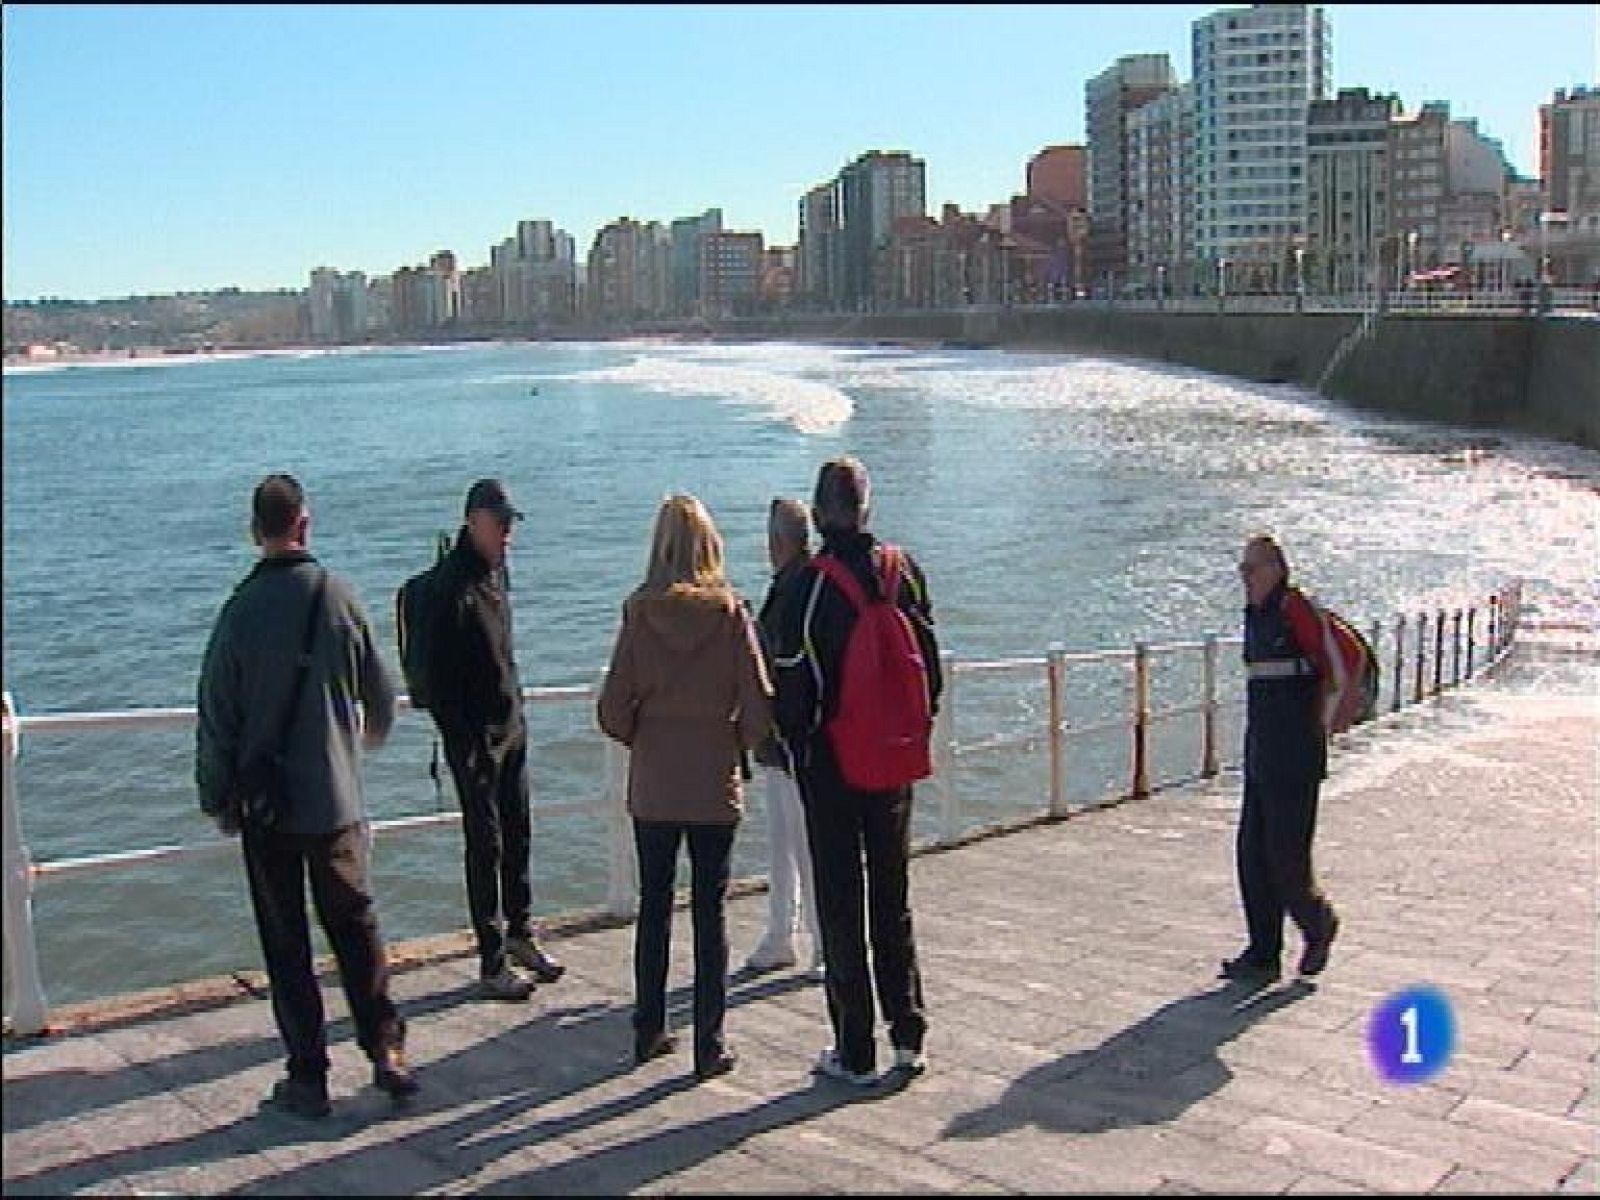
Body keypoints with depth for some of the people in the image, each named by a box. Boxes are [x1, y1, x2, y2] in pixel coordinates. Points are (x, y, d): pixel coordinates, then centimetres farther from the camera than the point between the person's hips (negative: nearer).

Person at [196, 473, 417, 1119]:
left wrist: (217, 799, 6)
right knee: (356, 926, 15)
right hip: (336, 799, 2)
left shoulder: (241, 610, -11)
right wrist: (362, 741, 25)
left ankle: (308, 1076, 13)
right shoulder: (340, 599, -6)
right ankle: (387, 1052, 14)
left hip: (265, 805, -1)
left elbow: (217, 717, -7)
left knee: (285, 943, 8)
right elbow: (382, 700, 3)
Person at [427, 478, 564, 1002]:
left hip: (510, 727, 8)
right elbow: (440, 671, -20)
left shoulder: (496, 571, 10)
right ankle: (493, 964, 7)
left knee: (516, 835, 17)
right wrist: (459, 738, -21)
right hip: (474, 735, -8)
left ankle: (520, 935, 33)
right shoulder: (454, 582, -18)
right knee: (485, 844, -1)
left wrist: (515, 709, 16)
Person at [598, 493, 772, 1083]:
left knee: (654, 906, 15)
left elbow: (613, 708, -6)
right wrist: (736, 743, 8)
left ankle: (649, 1033, 24)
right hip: (714, 786, -1)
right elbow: (759, 705, -11)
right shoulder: (731, 612, -9)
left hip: (652, 785, 2)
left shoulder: (639, 612, -6)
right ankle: (709, 1046, 10)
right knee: (710, 911, 6)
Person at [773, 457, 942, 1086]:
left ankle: (855, 1051, 8)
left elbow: (793, 681, -12)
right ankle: (908, 1037, 19)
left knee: (839, 905, 4)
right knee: (894, 899, 15)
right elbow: (931, 663, 6)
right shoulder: (904, 570, 1)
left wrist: (794, 744, 4)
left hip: (830, 765, -4)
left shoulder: (809, 583, -15)